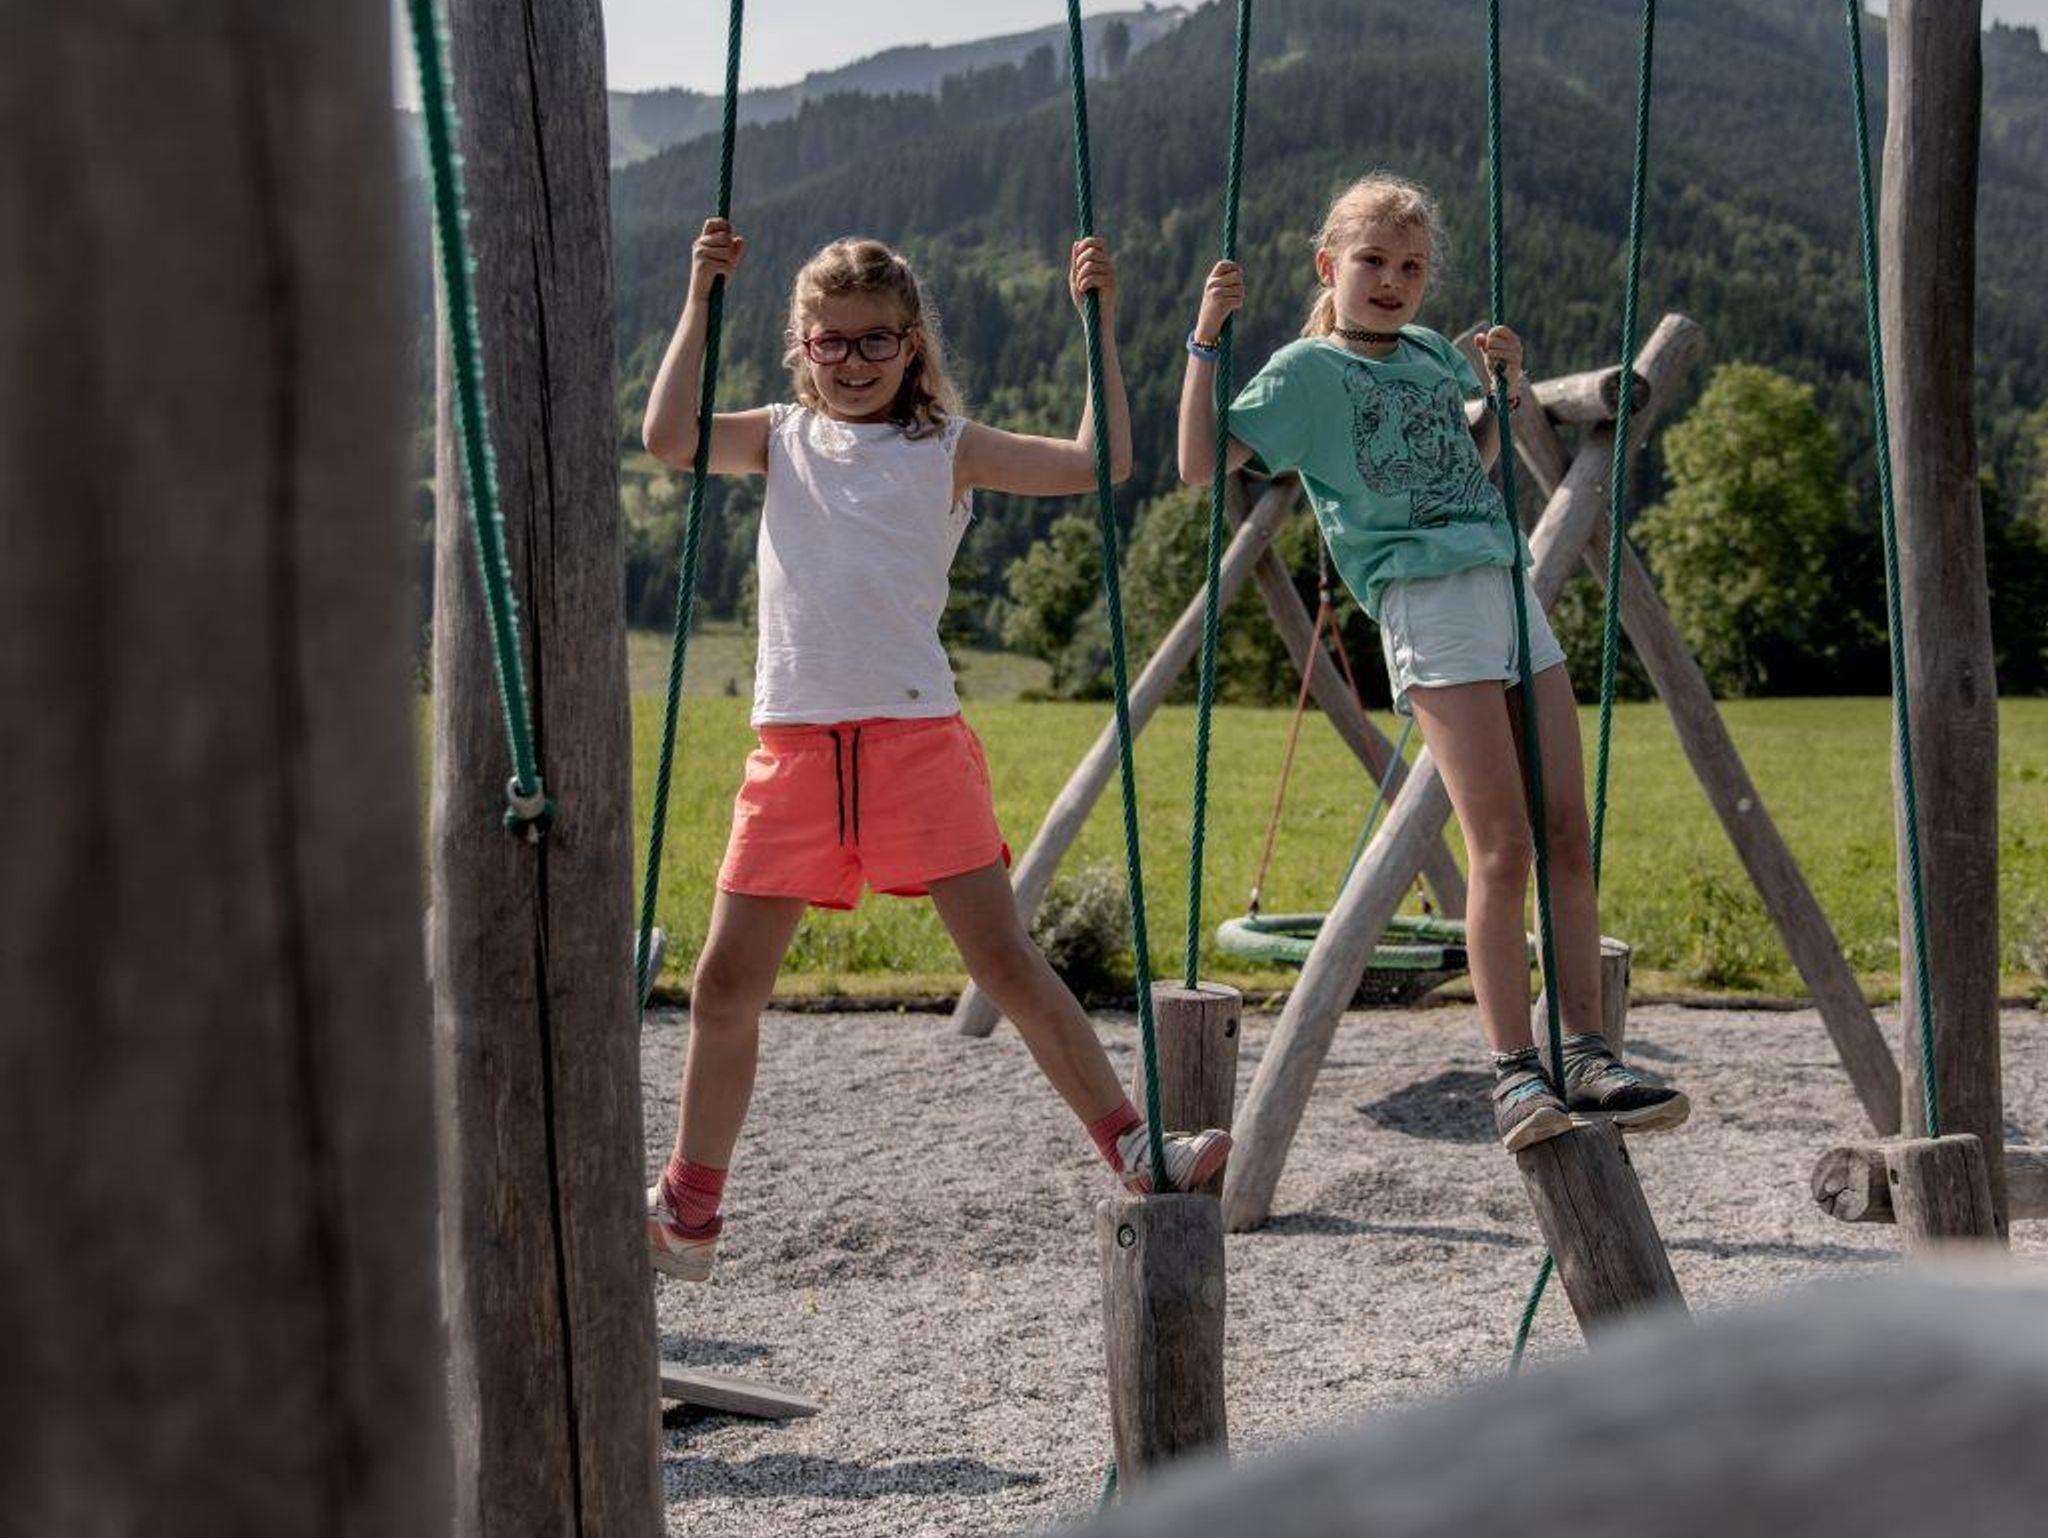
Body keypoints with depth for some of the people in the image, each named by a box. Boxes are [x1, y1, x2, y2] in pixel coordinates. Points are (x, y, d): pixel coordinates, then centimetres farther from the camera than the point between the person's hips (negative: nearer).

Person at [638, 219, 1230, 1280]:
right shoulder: (783, 439, 15)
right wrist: (700, 300, -3)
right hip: (793, 744, 3)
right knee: (726, 980, 5)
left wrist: (1097, 323, -4)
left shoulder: (946, 447, 8)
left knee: (1005, 960, -8)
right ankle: (686, 1215, 17)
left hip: (916, 735, -2)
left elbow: (1095, 463, -1)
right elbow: (669, 437, -3)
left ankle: (1132, 1148, -1)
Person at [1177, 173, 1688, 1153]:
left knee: (1568, 833, 0)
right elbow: (1201, 464, -7)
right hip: (1425, 603, -7)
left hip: (1511, 591, 7)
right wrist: (1207, 340, -12)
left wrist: (1509, 390, 19)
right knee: (1501, 845, -15)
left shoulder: (1433, 353, 20)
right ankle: (1513, 1071, -11)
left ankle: (1584, 1057, 5)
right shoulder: (1307, 369, 3)